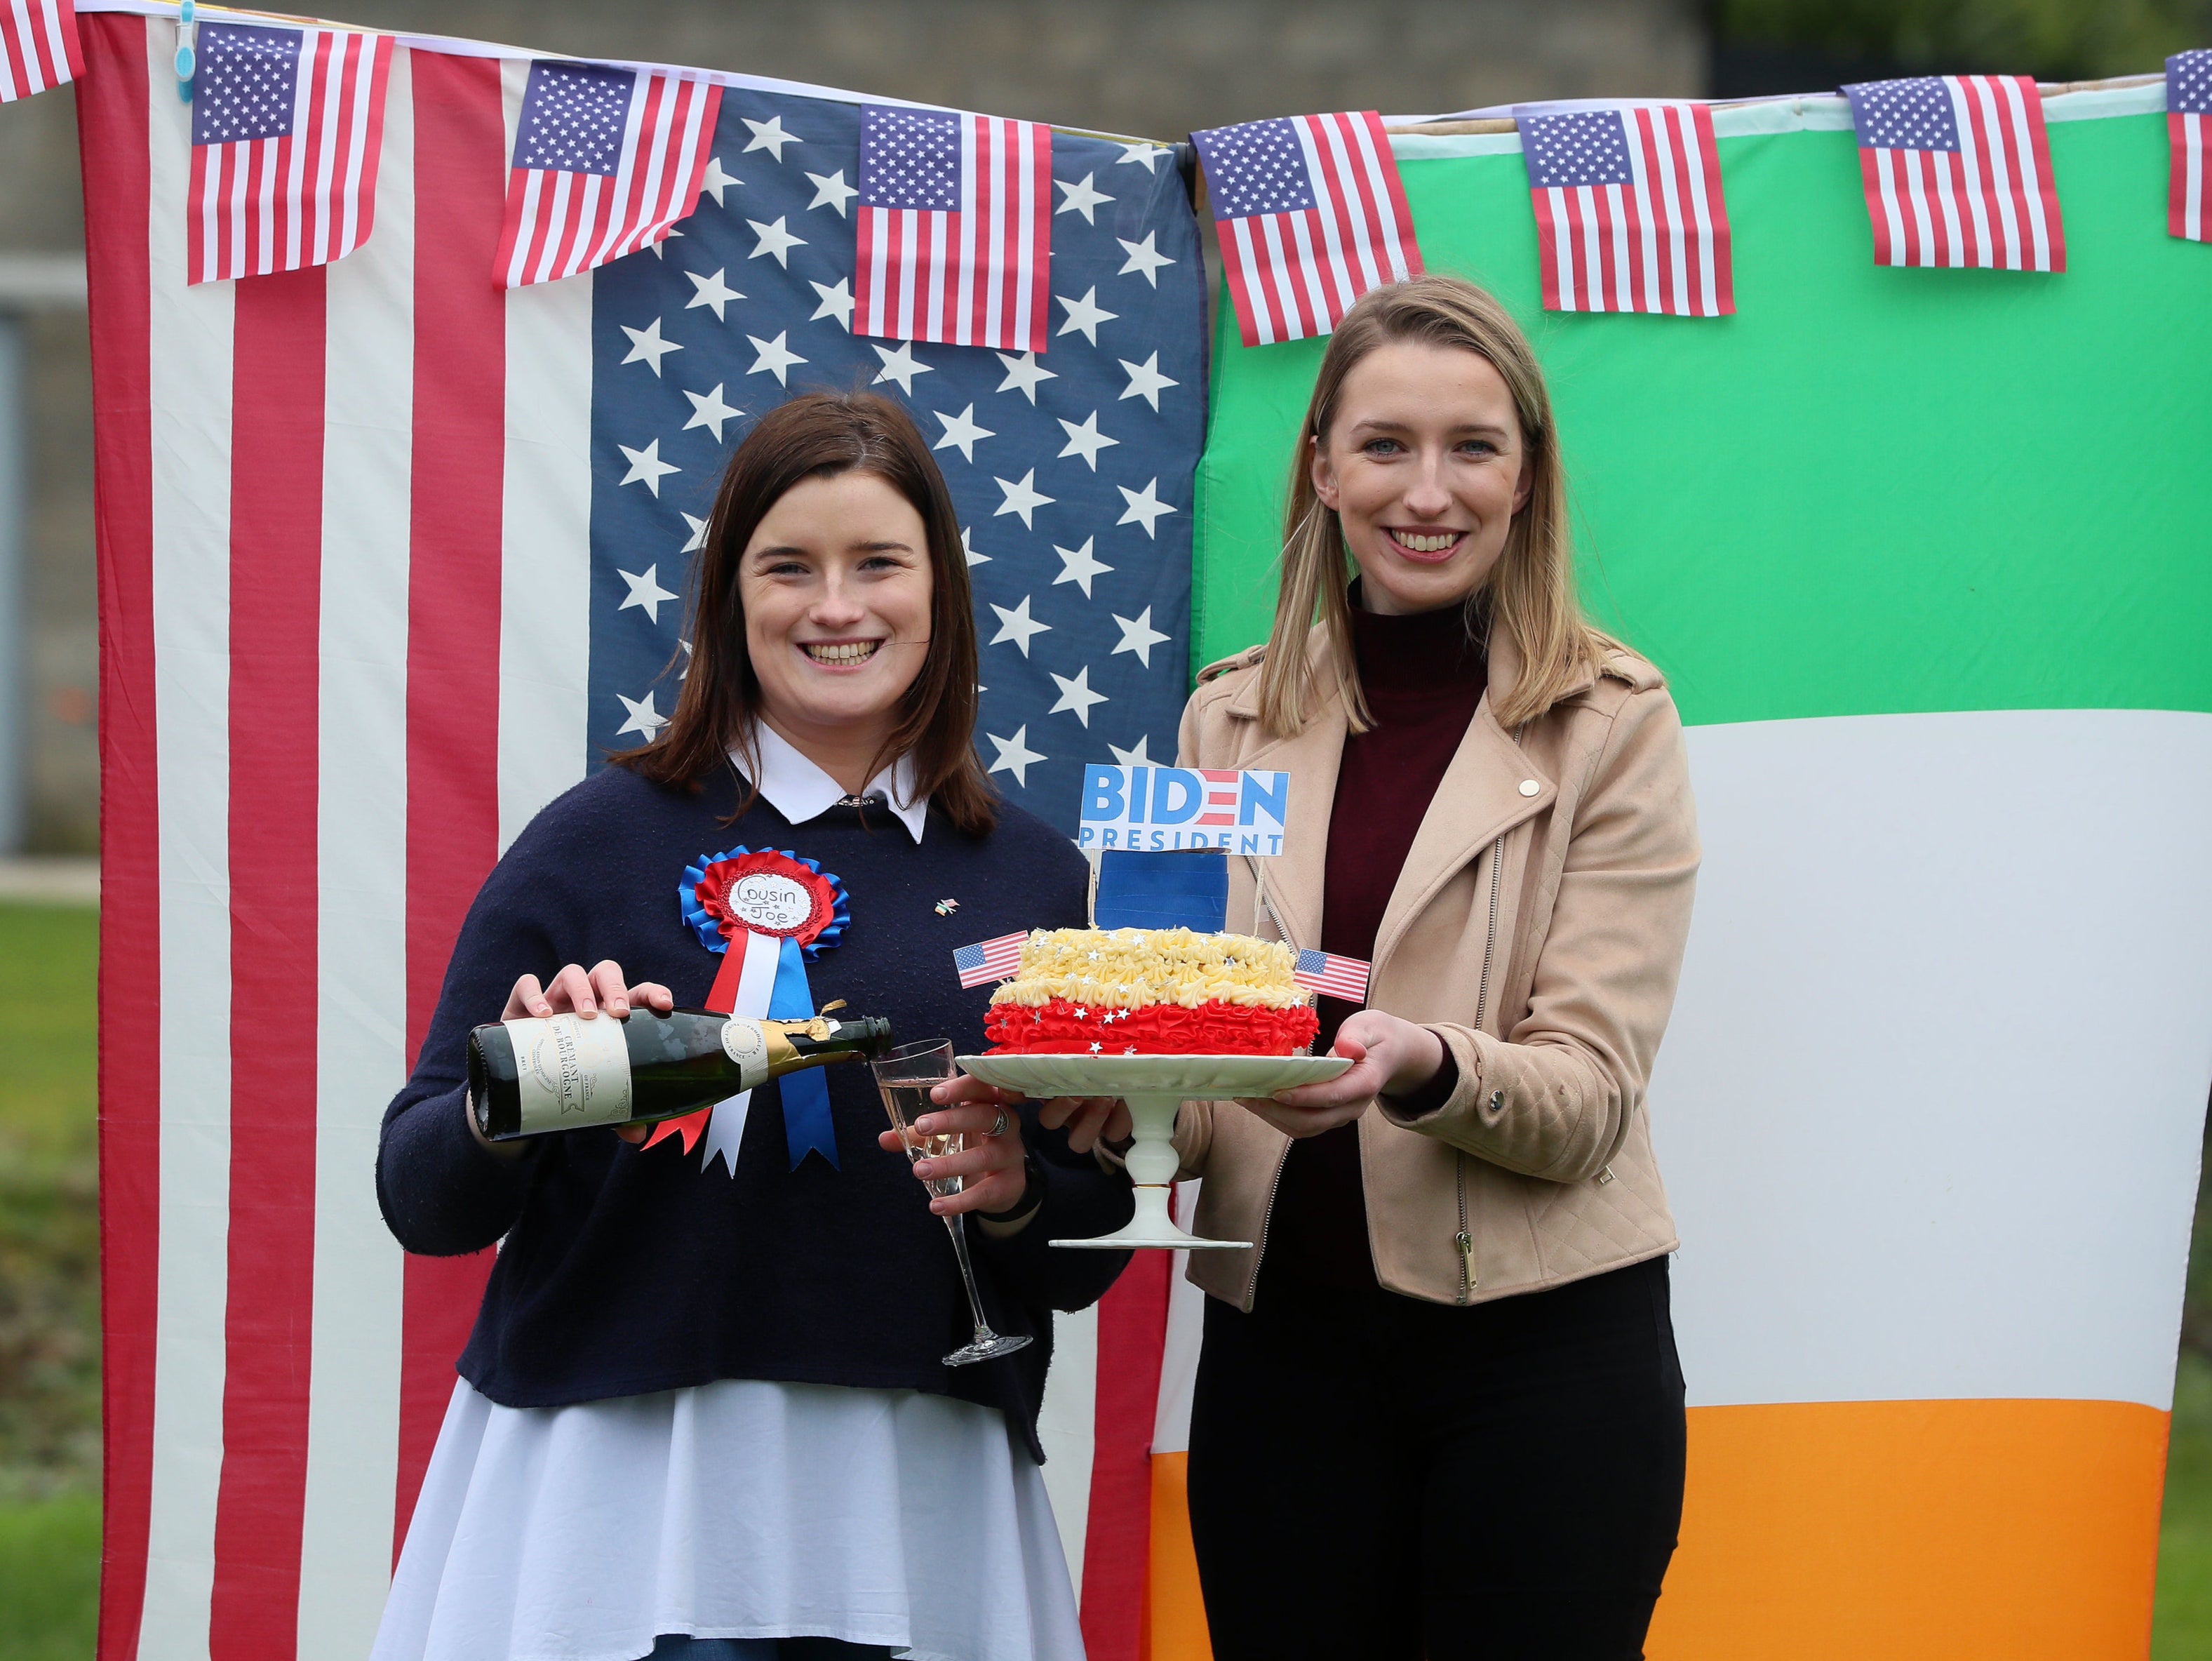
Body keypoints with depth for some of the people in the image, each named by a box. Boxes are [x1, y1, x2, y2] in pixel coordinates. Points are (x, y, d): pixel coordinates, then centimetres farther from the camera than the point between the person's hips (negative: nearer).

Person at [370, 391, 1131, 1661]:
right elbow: (423, 1199, -1)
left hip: (924, 1496, 3)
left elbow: (1091, 1258, 13)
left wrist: (1019, 1195, -8)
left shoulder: (1036, 877, 8)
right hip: (622, 1491, -3)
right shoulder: (604, 841, -1)